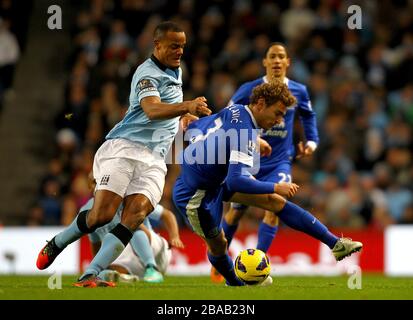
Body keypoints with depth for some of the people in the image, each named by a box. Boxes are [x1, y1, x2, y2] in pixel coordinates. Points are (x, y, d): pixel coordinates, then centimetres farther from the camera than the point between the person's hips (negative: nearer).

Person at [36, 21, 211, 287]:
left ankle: (90, 275, -24)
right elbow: (152, 110, -29)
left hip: (154, 159, 7)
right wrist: (187, 106, -43)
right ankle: (55, 245, 12)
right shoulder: (148, 73, -8)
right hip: (124, 148, -7)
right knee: (102, 214, -17)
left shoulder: (176, 71, 21)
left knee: (135, 215, -17)